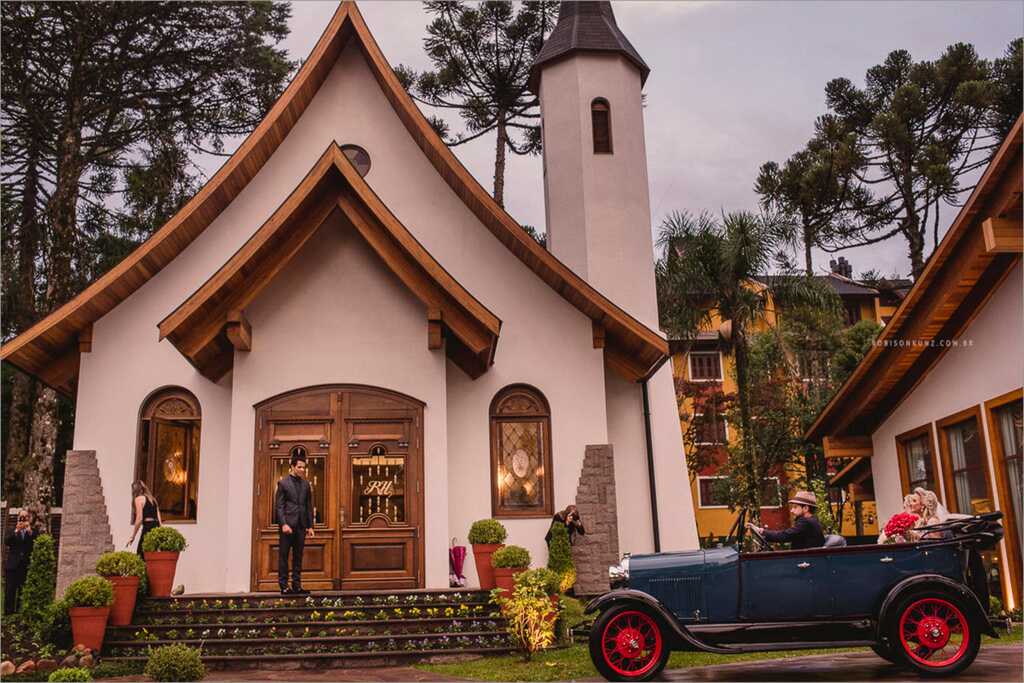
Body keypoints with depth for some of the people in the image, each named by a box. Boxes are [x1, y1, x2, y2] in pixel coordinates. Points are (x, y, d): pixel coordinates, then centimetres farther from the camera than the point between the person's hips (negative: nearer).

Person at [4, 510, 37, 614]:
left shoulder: (33, 532, 8)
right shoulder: (13, 530, 12)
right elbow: (6, 542, -4)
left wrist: (30, 531, -15)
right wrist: (16, 531, -16)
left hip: (26, 566, -1)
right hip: (13, 566, 1)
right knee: (10, 591, 0)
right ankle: (8, 612, 3)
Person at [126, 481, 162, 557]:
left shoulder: (139, 499, 3)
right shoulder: (152, 498, 23)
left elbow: (139, 519, -6)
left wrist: (132, 536, -3)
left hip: (147, 527, -7)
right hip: (157, 527, 7)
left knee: (140, 554, -7)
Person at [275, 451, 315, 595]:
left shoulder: (306, 484, 13)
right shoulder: (283, 483, -1)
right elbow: (279, 506, -5)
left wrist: (310, 526, 9)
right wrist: (283, 524, -15)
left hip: (301, 526, 5)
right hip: (287, 524, -5)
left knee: (298, 556, 7)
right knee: (283, 556, 0)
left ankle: (297, 586, 11)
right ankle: (284, 586, 4)